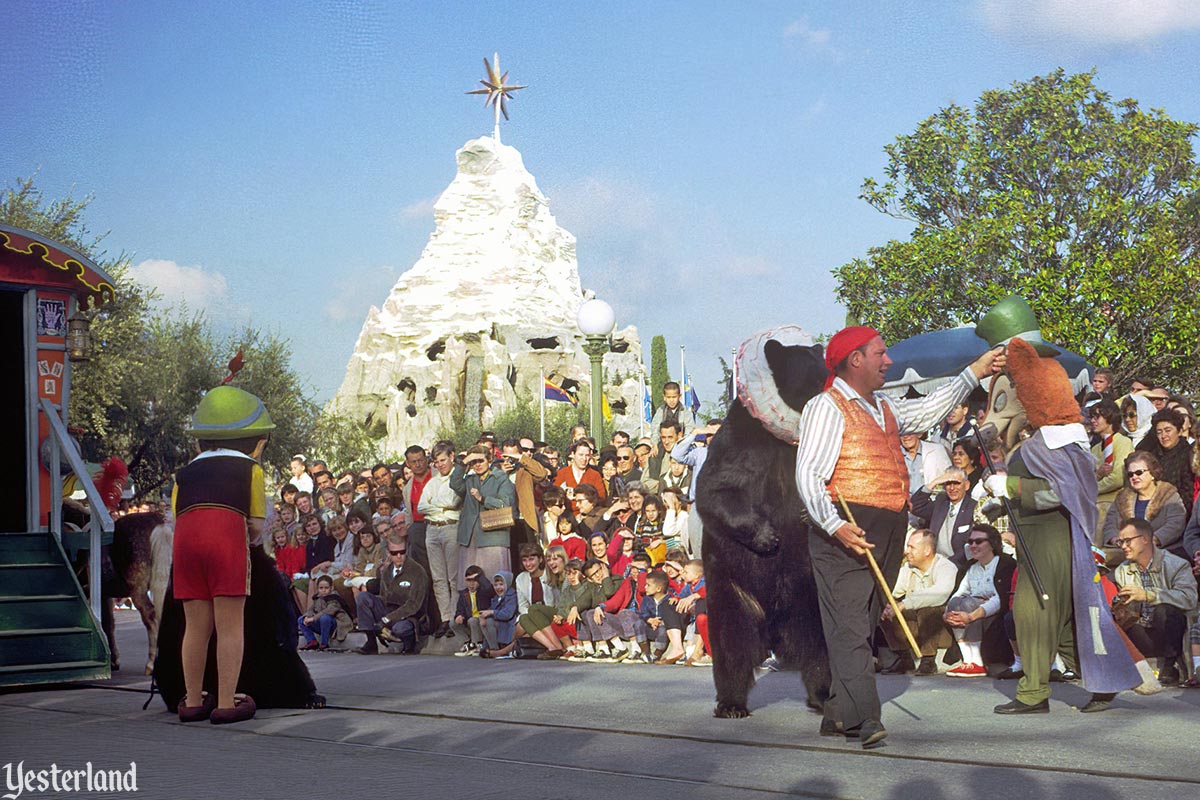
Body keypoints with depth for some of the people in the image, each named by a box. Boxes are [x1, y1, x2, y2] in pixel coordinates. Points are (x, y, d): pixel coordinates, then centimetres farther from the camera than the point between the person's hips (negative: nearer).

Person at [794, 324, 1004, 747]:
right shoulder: (827, 407, -5)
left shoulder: (883, 407, 23)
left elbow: (928, 410, 36)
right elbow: (807, 473, -13)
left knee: (863, 625, 9)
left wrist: (974, 373, 35)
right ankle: (865, 718, -23)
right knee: (849, 625, -14)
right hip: (847, 533, -9)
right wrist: (835, 525, -24)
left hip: (885, 534, 9)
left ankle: (840, 714, 14)